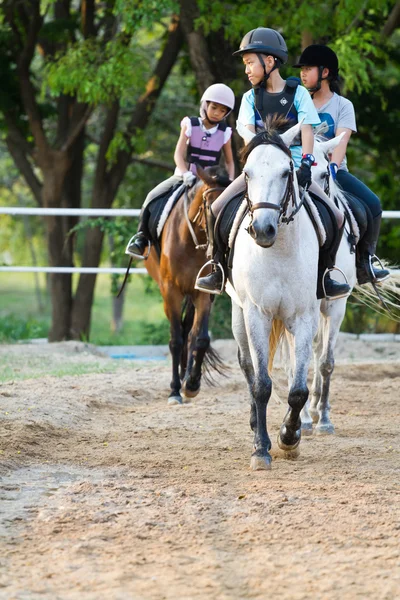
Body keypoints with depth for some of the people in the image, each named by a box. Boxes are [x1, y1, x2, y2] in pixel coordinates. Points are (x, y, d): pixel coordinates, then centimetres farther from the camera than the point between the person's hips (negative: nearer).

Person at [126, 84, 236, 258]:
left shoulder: (224, 133, 2)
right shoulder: (190, 125, -3)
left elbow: (229, 161, 9)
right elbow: (179, 154, -11)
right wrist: (186, 174, -28)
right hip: (184, 176, -1)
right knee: (153, 197, -19)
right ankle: (142, 236, -5)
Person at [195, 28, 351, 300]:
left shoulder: (298, 93, 1)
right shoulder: (251, 98, 7)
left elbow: (307, 131, -7)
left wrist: (305, 163, -22)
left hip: (294, 167, -1)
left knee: (336, 217, -17)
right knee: (216, 210, -17)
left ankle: (324, 274, 1)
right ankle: (218, 270, -2)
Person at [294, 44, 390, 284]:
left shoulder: (343, 106, 4)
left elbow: (341, 140, -11)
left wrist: (332, 166, -30)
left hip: (334, 171, -1)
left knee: (372, 204, -23)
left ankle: (364, 262, -8)